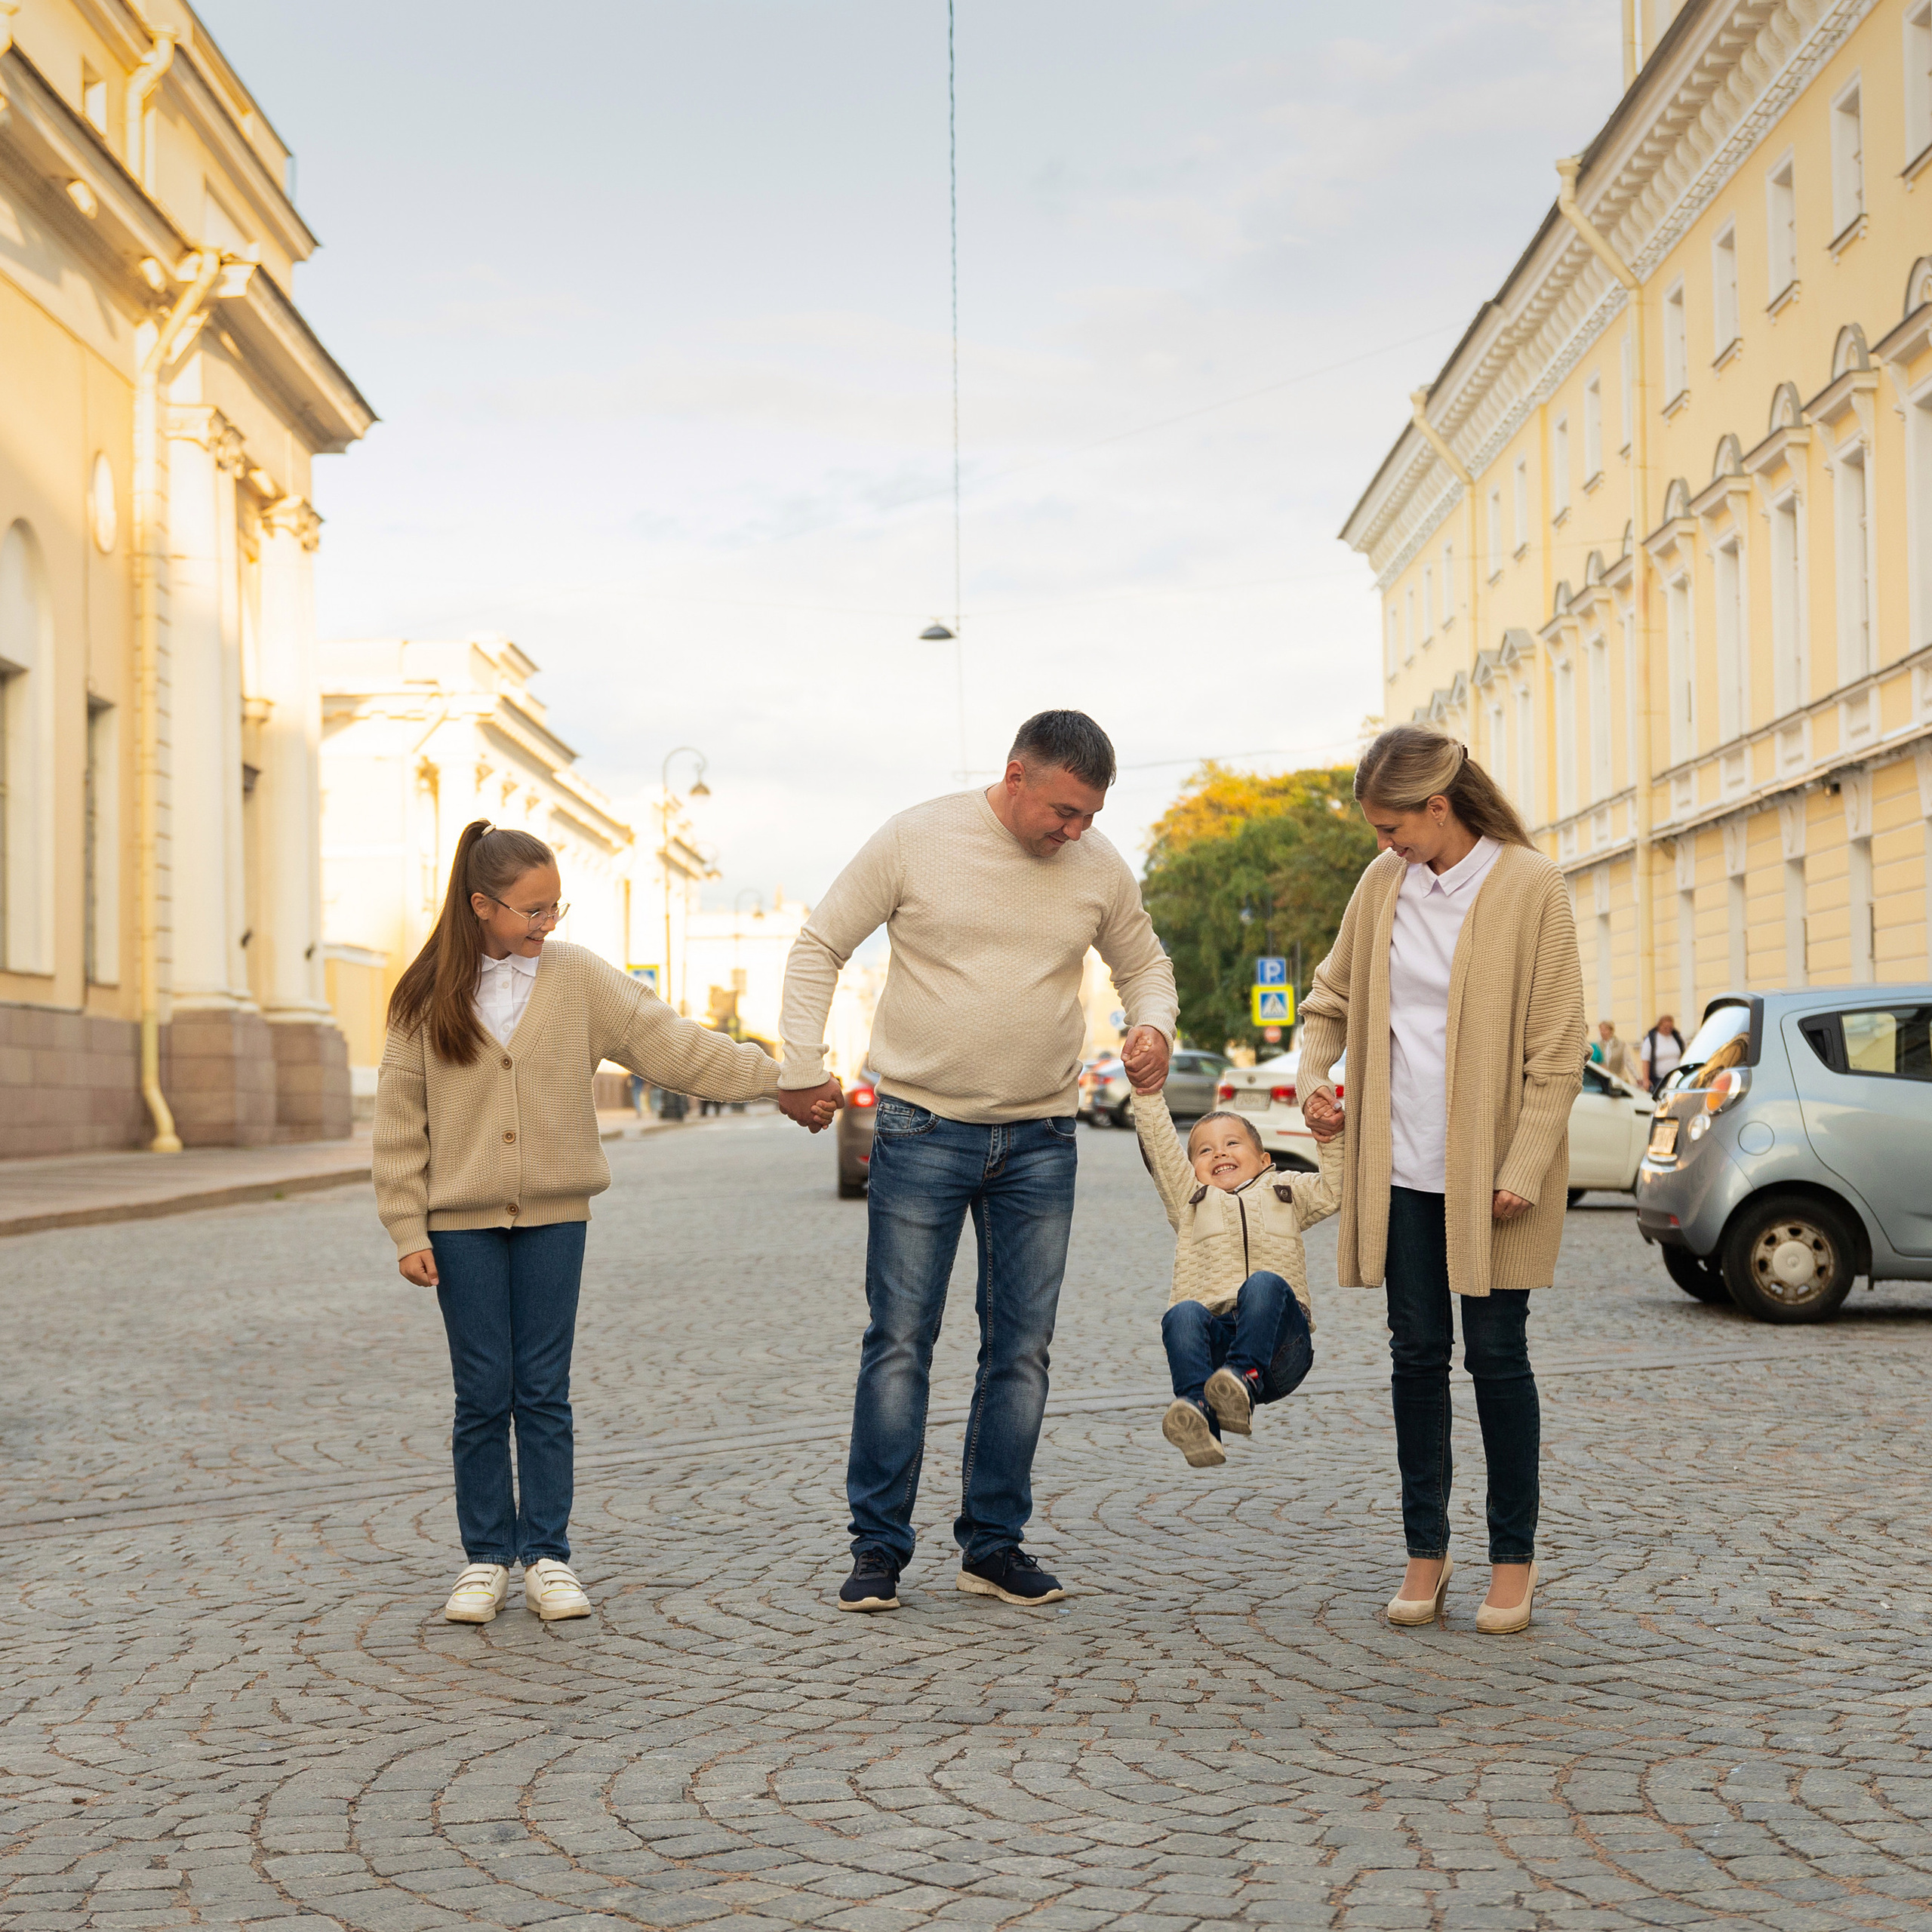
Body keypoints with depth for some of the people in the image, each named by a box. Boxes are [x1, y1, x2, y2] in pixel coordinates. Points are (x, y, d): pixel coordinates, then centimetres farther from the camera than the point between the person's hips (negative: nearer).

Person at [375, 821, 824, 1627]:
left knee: (545, 1392, 5)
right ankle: (485, 1559, 16)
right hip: (462, 1222, -1)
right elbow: (399, 1121, -1)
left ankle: (546, 1555, 14)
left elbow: (671, 1043, -3)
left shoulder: (579, 978, 0)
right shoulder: (427, 997, -3)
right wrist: (408, 1233, -5)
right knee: (482, 1395, 3)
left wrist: (778, 1078, -9)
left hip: (553, 1215, 1)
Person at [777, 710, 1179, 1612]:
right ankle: (878, 1548, 6)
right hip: (923, 1131, -3)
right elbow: (820, 947, 1)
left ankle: (994, 1544, 17)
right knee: (900, 1340, -2)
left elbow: (1143, 962, 18)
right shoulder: (914, 841, -6)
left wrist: (1154, 1024, -4)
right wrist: (801, 1066, -7)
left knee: (1021, 1349, 6)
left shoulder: (1099, 866, 3)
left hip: (1042, 1140, 3)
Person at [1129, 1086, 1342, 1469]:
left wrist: (1330, 1137, 5)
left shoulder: (1286, 1195, 31)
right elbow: (1161, 1150, 18)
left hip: (1277, 1342, -1)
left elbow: (1335, 1187, 19)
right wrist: (1148, 1095, 7)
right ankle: (1198, 1416, -54)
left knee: (1264, 1283, -32)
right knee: (1183, 1314, -33)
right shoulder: (1190, 1200, 30)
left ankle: (1245, 1379, -53)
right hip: (1213, 1337, 1)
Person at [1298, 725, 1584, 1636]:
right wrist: (1314, 1074, 1)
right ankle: (1426, 1547, 19)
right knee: (1417, 1353, 8)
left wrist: (1522, 1171, -15)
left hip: (1488, 1170, -4)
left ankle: (1514, 1556, 15)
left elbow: (1557, 1048, -9)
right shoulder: (1383, 883, 6)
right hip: (1402, 1163, 4)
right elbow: (1333, 993, 20)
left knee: (1496, 1353, 2)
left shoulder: (1529, 887, -9)